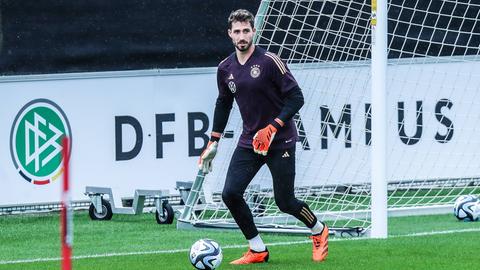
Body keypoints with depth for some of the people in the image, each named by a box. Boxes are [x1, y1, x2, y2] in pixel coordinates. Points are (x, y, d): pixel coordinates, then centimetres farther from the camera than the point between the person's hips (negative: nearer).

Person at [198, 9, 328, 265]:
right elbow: (223, 103, 19)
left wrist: (273, 127, -22)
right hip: (249, 141, 5)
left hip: (280, 141, -5)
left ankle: (319, 232, 29)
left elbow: (296, 97, -13)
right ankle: (257, 250, 2)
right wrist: (214, 141, 16)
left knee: (285, 202, -2)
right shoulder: (226, 68, 3)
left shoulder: (269, 61, -14)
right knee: (230, 193, -11)